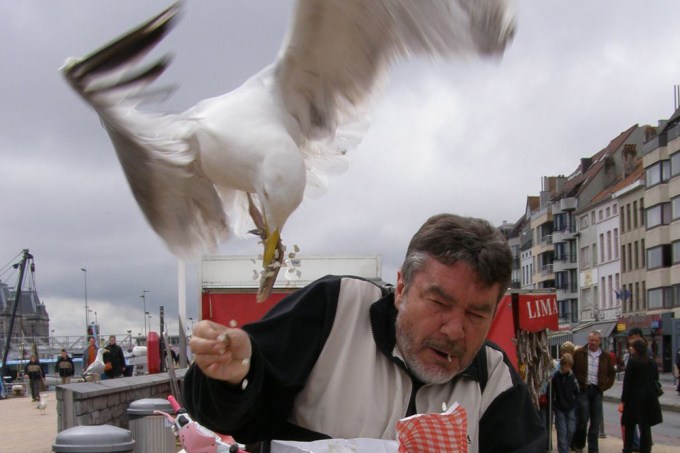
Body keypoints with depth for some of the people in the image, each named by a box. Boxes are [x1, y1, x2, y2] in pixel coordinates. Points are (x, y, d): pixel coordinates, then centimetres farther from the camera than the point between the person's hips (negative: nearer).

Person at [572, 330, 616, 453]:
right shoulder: (579, 353, 0)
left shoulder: (605, 357, 8)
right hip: (583, 389, -3)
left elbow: (612, 373, 17)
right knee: (583, 419, -6)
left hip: (597, 391, 3)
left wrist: (605, 385, 5)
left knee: (596, 422, 4)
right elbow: (571, 369, 4)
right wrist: (576, 383, -3)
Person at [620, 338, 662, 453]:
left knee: (629, 427, 7)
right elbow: (656, 378, 11)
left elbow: (627, 382, -10)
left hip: (634, 398, -4)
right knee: (646, 427, 7)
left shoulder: (632, 361, -9)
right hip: (650, 398, 4)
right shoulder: (652, 362, 6)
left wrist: (623, 401, -8)